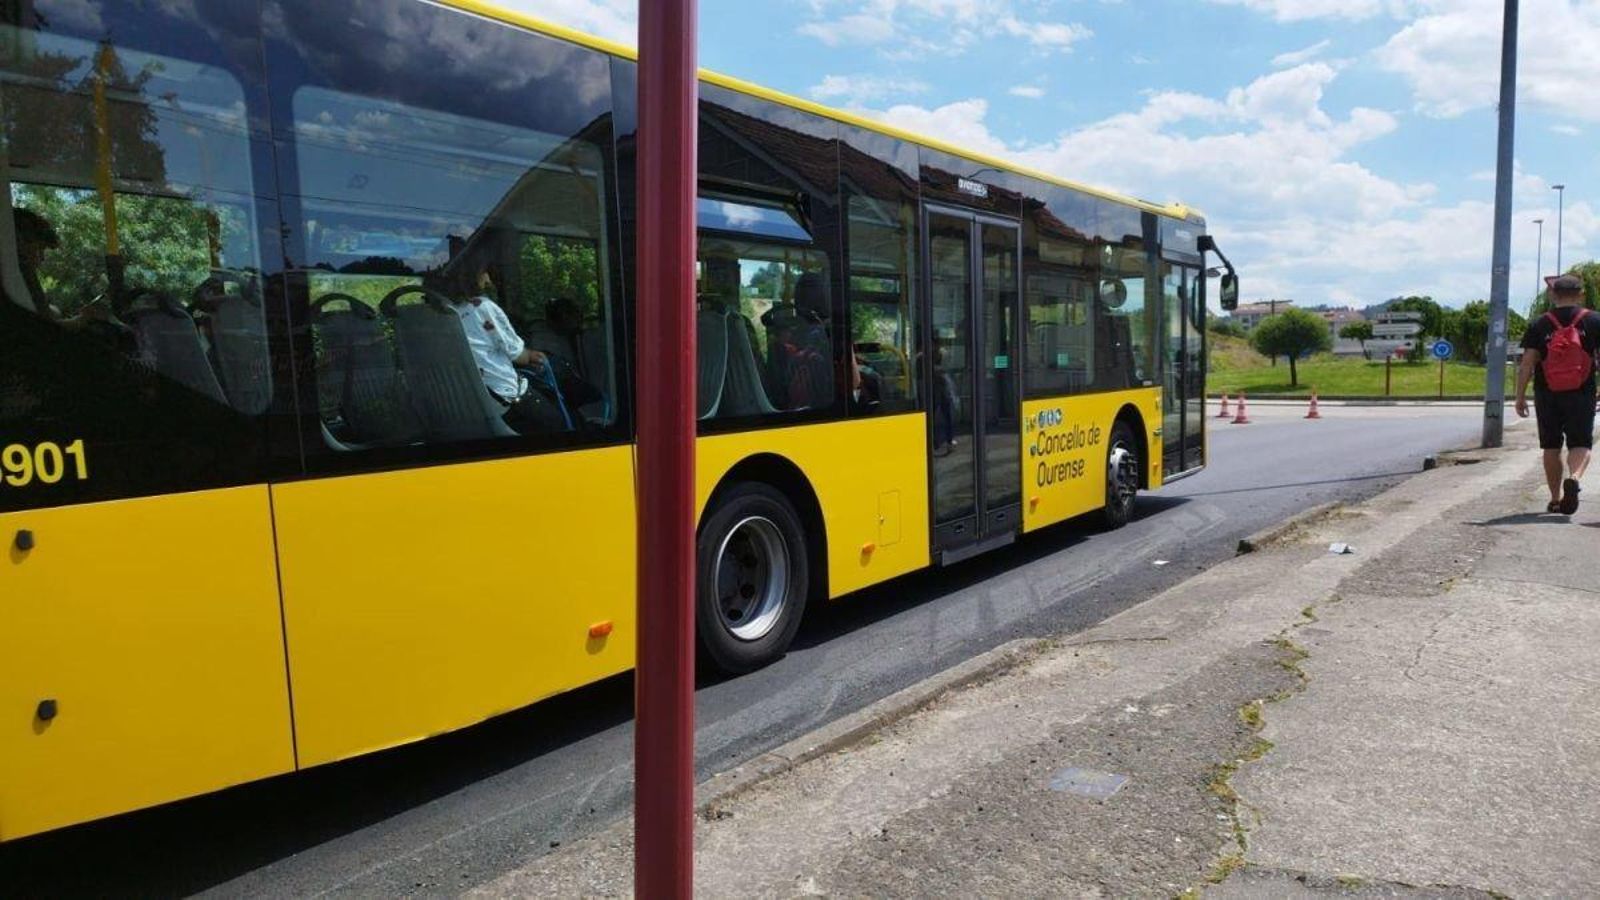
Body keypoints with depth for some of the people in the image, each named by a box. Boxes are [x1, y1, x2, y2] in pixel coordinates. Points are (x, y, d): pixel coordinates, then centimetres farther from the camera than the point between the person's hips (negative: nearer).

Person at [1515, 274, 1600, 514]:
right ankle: (1574, 477, -26)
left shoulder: (1539, 325, 0)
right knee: (1581, 444, 5)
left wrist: (1520, 397, -1)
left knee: (1551, 447, 10)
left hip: (1547, 396, 1)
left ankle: (1555, 498, 15)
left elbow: (1527, 364, -5)